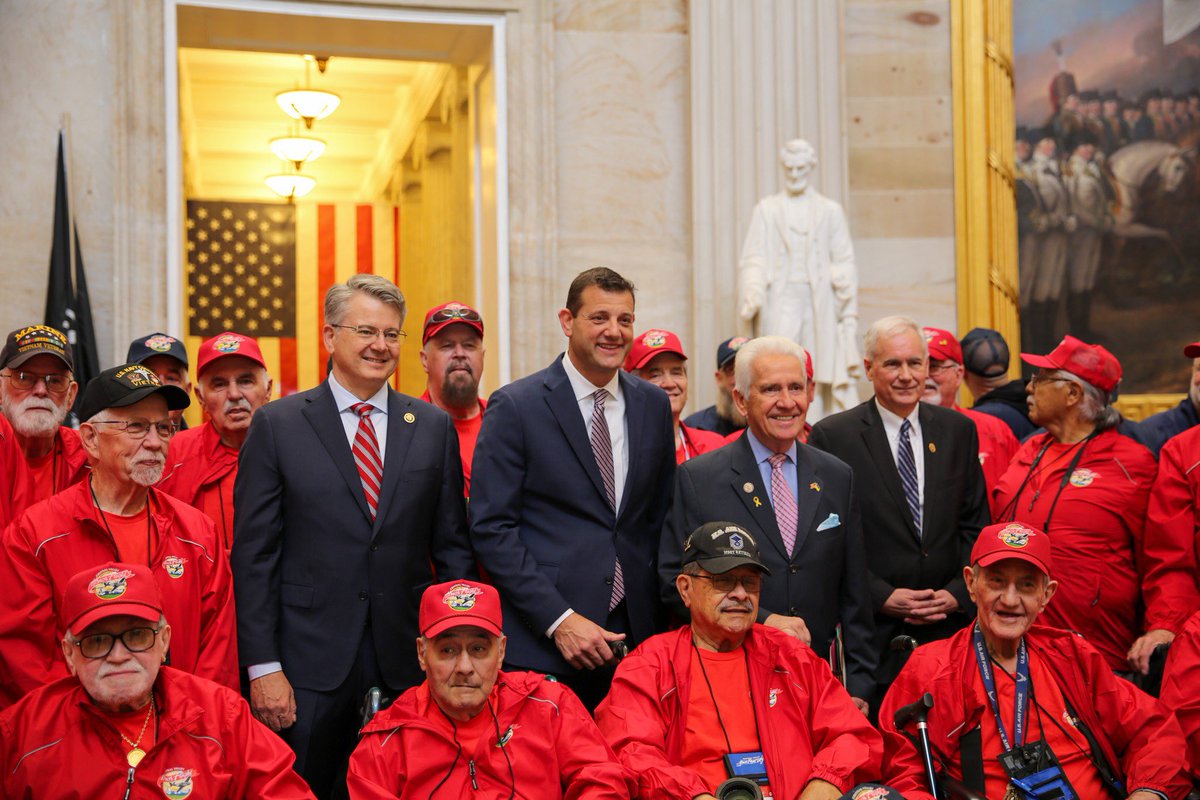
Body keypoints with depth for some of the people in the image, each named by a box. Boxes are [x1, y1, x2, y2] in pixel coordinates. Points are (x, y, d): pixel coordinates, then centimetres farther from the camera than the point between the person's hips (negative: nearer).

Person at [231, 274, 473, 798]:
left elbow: (452, 547, 9)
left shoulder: (434, 428, 7)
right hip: (308, 664, -2)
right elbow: (254, 553, -3)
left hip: (408, 664, 2)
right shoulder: (277, 424, 0)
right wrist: (262, 666, -8)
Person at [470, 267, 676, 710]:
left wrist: (657, 617, 7)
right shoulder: (514, 406, -5)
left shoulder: (654, 404, 9)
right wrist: (559, 620, -14)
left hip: (634, 636, 4)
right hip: (540, 644, -4)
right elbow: (491, 528, -9)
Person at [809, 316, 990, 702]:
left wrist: (959, 592, -3)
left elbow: (976, 524, 11)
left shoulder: (959, 430, 9)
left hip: (948, 625, 3)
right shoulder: (832, 436, -4)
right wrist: (881, 597, -12)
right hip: (871, 631, -3)